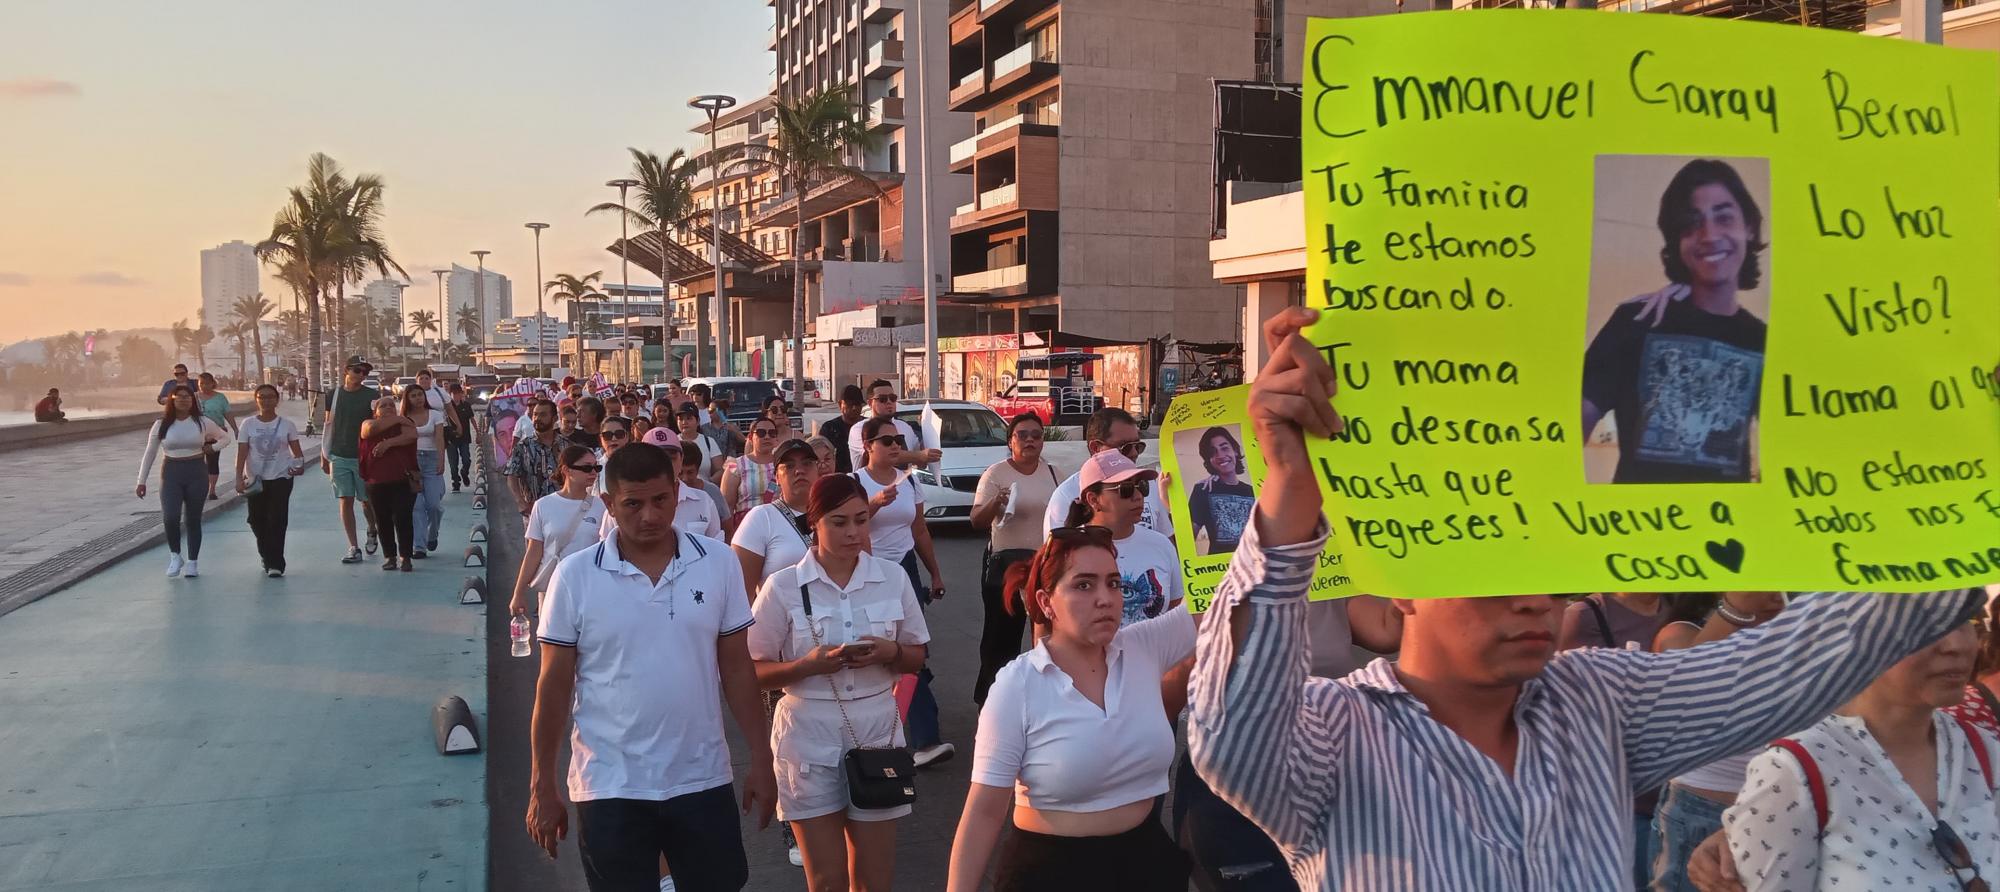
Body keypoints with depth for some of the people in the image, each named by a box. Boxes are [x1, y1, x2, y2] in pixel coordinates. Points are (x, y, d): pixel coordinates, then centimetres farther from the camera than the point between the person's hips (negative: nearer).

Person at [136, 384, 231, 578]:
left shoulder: (202, 422, 0)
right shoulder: (162, 424, 0)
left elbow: (225, 437, 15)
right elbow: (150, 454, 6)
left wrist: (212, 447, -4)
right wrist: (141, 481, 5)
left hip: (196, 472, 0)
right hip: (171, 474, 0)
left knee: (193, 520, 7)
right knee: (170, 517, -16)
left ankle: (192, 562, 19)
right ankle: (174, 556, 6)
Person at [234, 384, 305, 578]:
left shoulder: (286, 425, 2)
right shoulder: (248, 424, 2)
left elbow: (296, 451, 6)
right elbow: (242, 454, -1)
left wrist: (299, 465, -14)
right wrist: (239, 478, -10)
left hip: (280, 478, -1)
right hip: (255, 481, 2)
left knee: (277, 521, -9)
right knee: (257, 521, 6)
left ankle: (275, 564, -6)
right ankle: (267, 557, 28)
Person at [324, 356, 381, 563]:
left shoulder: (373, 395, -2)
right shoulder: (334, 395, 5)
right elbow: (328, 425, 11)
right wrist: (323, 455, 11)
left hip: (363, 457, -2)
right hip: (339, 457, 2)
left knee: (367, 500, 4)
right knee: (346, 501, 0)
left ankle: (372, 531, 35)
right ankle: (354, 548, 4)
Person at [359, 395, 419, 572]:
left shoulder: (405, 423, 9)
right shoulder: (368, 423, 11)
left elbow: (411, 436, -13)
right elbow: (373, 428, -14)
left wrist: (388, 443, -19)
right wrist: (396, 419, -6)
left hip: (402, 480, -2)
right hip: (376, 482, 2)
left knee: (403, 519, -6)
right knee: (383, 520, 6)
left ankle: (405, 557, 1)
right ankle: (389, 556, 17)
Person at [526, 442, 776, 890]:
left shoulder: (719, 563, -2)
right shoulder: (575, 576, -7)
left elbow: (737, 667, 4)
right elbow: (554, 686, -2)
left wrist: (761, 760, 2)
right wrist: (542, 788, -1)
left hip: (703, 780, 2)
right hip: (610, 787, -1)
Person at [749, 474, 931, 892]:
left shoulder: (893, 577, 1)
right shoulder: (783, 585, -6)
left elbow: (917, 656, 10)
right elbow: (755, 671, -3)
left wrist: (890, 653, -12)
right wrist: (809, 664, -20)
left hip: (876, 733, 2)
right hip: (809, 740, -2)